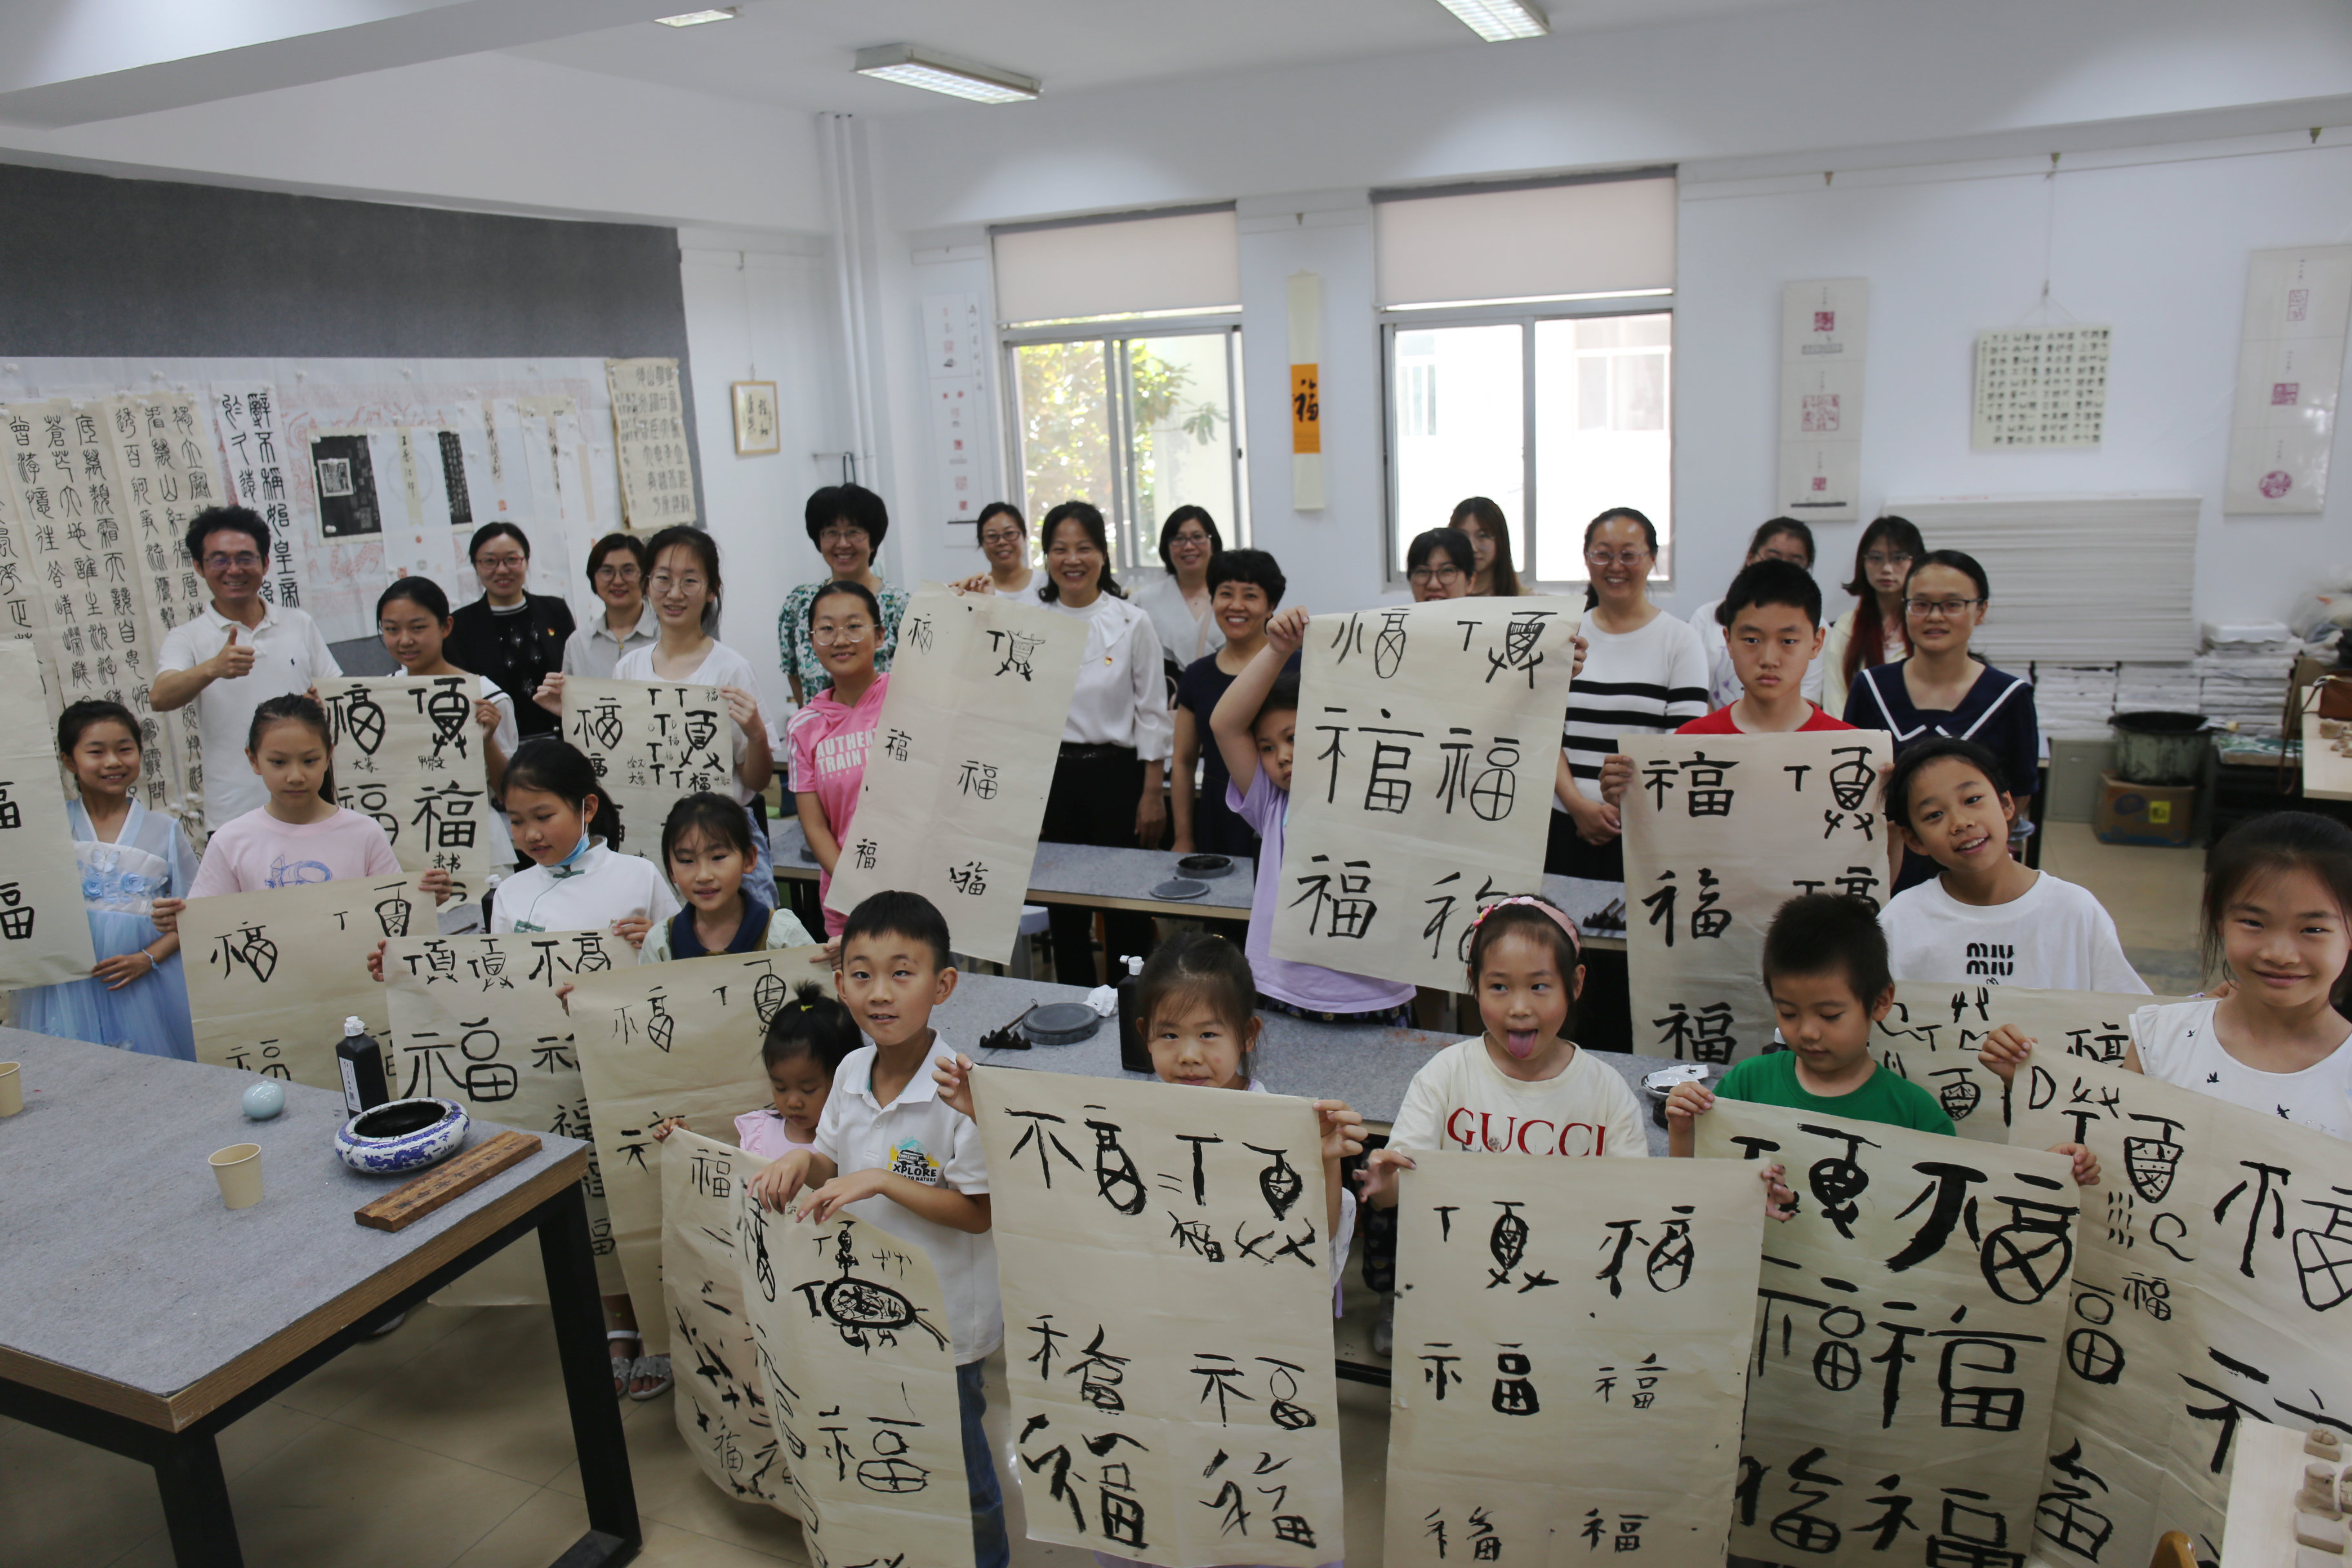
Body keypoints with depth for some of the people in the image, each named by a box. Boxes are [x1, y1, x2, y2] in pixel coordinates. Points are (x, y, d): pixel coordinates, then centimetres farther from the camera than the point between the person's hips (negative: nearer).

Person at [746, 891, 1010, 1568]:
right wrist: (804, 1161, -13)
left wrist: (881, 1182, -28)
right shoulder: (852, 1072, -4)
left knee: (955, 1459, 13)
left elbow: (980, 1211, -22)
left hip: (944, 1315, -6)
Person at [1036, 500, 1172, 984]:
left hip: (1117, 773, -3)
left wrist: (1152, 793, -6)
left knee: (1126, 907, 2)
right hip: (1053, 776, 3)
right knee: (1064, 909, 10)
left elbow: (1153, 714, -2)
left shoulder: (1133, 623, -3)